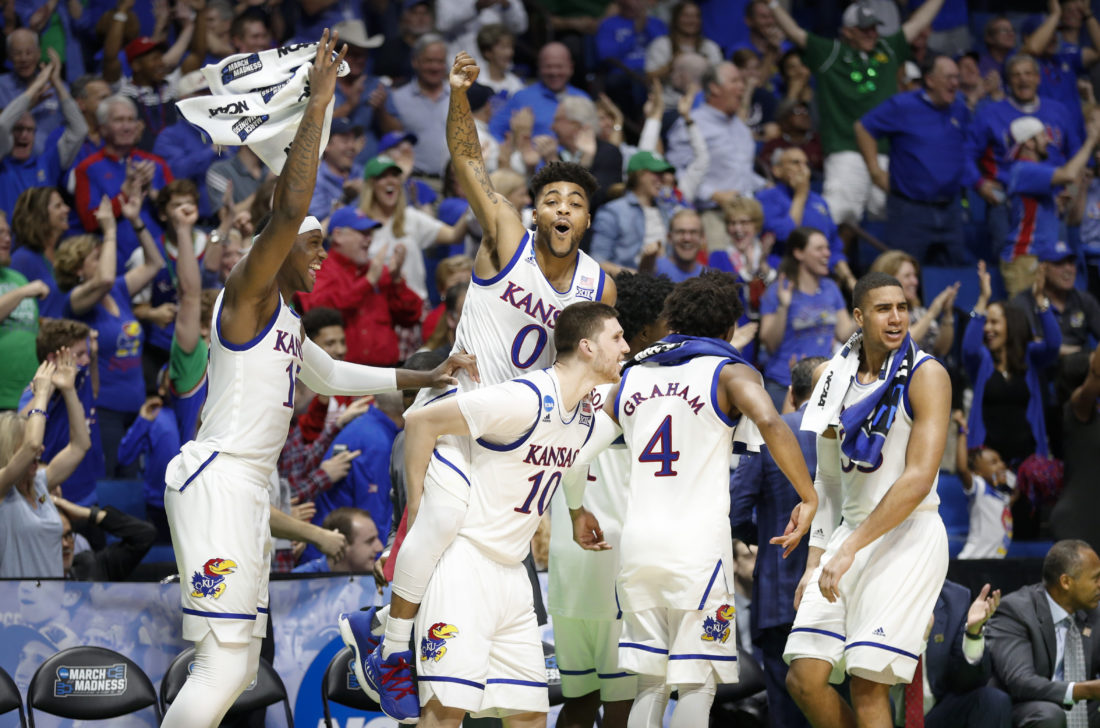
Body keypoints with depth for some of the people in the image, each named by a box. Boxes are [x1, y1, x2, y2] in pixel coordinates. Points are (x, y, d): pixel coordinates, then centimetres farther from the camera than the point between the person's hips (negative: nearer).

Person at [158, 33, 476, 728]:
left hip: (249, 488, 10)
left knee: (239, 667, 9)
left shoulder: (286, 324, 21)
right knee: (224, 665, -17)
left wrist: (423, 377, 38)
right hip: (218, 480, -10)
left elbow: (332, 375, 39)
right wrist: (319, 103, -21)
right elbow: (289, 208, -22)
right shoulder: (247, 294, -7)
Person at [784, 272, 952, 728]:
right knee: (804, 678, -4)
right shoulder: (834, 376, 10)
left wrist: (851, 549, -21)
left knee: (867, 686, -13)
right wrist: (815, 561, 11)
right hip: (852, 533, 6)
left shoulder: (926, 376, -9)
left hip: (908, 537, -6)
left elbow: (918, 480, -18)